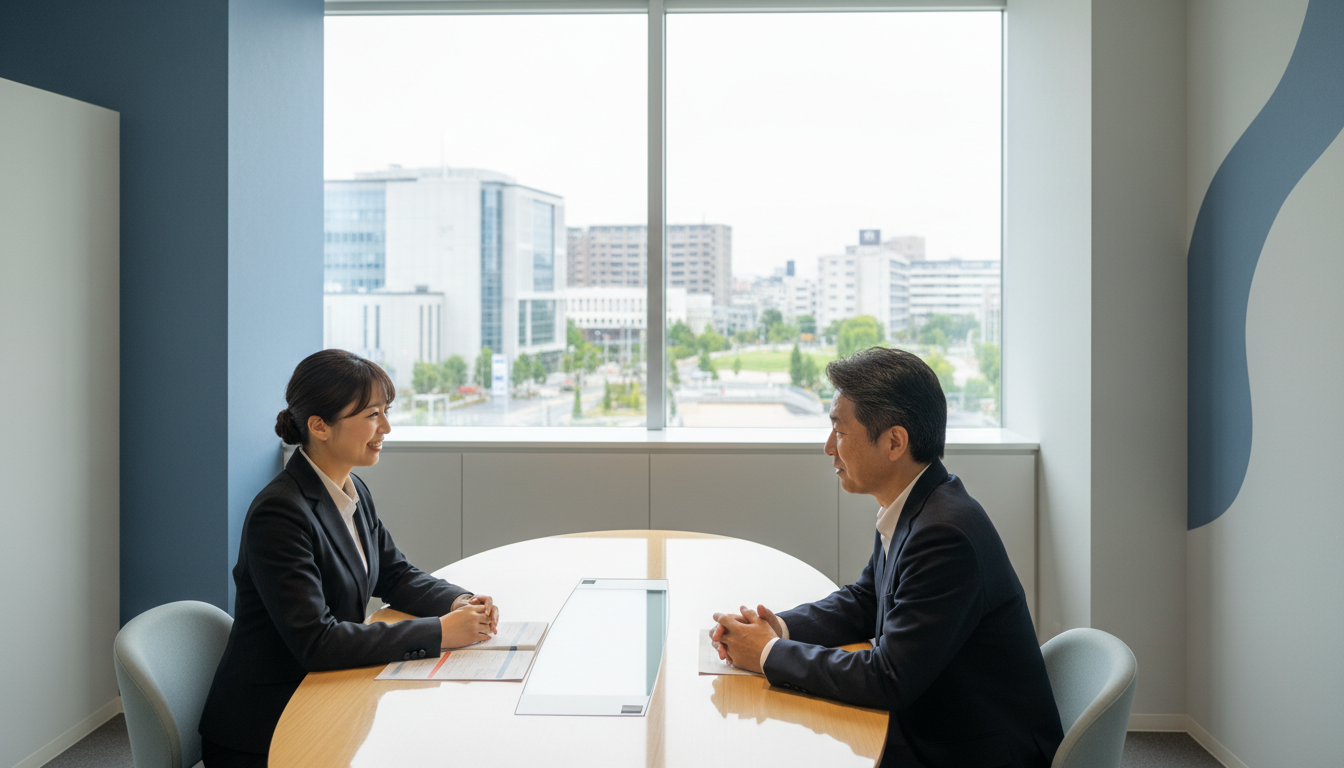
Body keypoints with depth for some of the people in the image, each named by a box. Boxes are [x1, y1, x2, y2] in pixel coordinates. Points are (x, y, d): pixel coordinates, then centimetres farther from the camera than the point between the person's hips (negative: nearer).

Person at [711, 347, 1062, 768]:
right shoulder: (913, 510, 1)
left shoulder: (946, 535, -28)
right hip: (928, 729, 8)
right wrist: (779, 627, -3)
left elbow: (889, 680, -26)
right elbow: (863, 601, 14)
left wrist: (770, 654, -15)